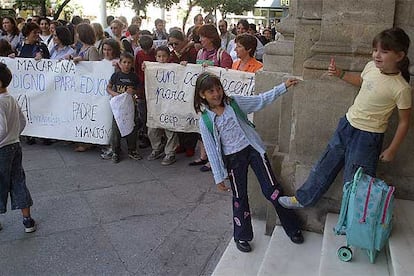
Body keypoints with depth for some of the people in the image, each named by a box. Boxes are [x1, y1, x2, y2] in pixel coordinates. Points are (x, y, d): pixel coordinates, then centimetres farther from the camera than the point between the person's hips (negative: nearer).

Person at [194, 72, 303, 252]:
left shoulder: (234, 102, -2)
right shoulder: (205, 121, -6)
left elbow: (261, 100, 2)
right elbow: (211, 150, -5)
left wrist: (284, 87, -4)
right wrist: (219, 177, -5)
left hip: (253, 149, 1)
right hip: (233, 158, 0)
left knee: (272, 189, 3)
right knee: (239, 197, 10)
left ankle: (292, 228, 20)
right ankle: (241, 237, 29)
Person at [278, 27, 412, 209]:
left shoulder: (401, 88, -21)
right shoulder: (371, 66, -5)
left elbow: (404, 122, -11)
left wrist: (392, 149, -7)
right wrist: (339, 74, 10)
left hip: (368, 136, -6)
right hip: (347, 124, 7)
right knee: (326, 165, 18)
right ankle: (304, 199, 35)